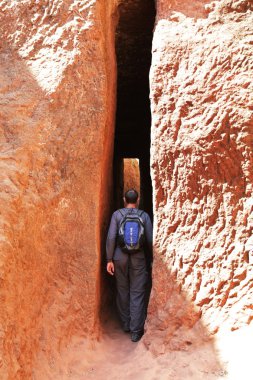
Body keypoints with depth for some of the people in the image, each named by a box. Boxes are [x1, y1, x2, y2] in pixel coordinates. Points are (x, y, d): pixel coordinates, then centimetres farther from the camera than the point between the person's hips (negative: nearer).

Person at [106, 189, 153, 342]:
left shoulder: (117, 214, -2)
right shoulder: (144, 215, -2)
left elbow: (111, 237, -9)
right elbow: (150, 240, -3)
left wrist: (109, 259, -4)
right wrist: (150, 258, 11)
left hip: (120, 257, 1)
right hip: (138, 258, -1)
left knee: (123, 291, 16)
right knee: (137, 294, 5)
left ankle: (126, 324, 29)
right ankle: (136, 331, 7)